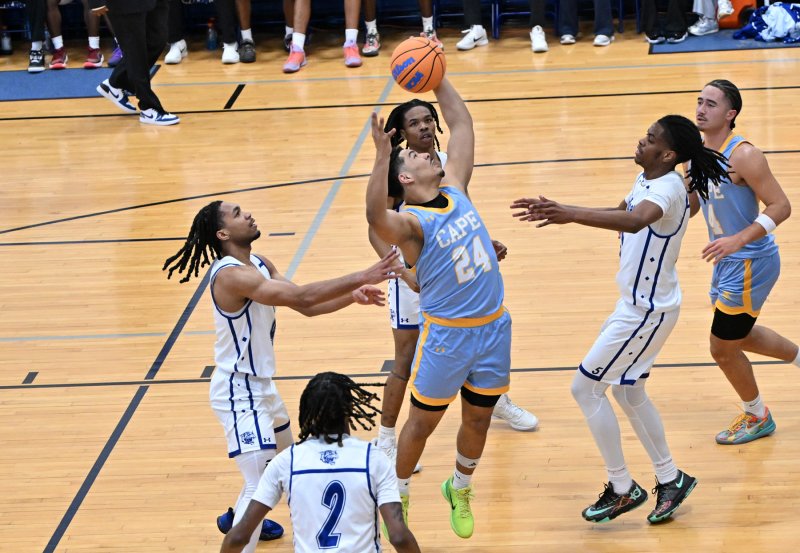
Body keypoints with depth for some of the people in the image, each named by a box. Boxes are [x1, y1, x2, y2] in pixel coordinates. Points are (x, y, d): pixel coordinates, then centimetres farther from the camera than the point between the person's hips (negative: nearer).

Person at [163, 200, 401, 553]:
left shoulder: (259, 265, 4)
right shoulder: (231, 275, -27)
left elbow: (305, 306, 7)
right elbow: (300, 296, -35)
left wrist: (352, 296, -7)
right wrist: (361, 277, -35)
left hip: (260, 384, 11)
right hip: (239, 392, -11)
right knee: (260, 485, -14)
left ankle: (238, 518, 51)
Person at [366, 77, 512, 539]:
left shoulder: (455, 189, 3)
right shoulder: (409, 221, -16)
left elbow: (462, 123, 8)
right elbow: (376, 218, -41)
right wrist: (382, 155, -50)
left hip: (494, 327, 5)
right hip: (446, 333, -5)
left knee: (479, 417, 16)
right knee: (424, 420, 8)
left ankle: (460, 490, 39)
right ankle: (399, 497, 27)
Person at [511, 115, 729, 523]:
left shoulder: (667, 188, -27)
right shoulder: (646, 180, 3)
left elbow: (637, 219, -50)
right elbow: (622, 214, 24)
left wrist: (570, 214, -61)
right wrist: (559, 211, 15)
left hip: (647, 311, -10)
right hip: (636, 303, 10)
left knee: (585, 387, -3)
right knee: (628, 393, 21)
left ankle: (622, 489, 8)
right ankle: (670, 479, 35)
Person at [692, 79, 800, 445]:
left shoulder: (743, 156, -23)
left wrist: (738, 240, -34)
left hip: (750, 263, -9)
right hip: (727, 262, 9)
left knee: (723, 347, 1)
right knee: (739, 334, 25)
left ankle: (757, 417, 24)